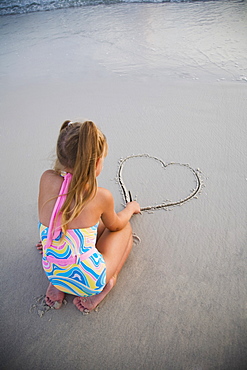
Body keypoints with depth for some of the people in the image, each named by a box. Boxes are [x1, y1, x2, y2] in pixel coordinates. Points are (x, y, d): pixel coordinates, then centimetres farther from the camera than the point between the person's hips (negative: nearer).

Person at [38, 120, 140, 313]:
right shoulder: (101, 196, -21)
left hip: (53, 273, 5)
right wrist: (130, 208, 20)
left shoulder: (47, 179, -13)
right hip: (89, 281, -4)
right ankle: (107, 284, 6)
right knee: (125, 229, 18)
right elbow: (116, 226, 5)